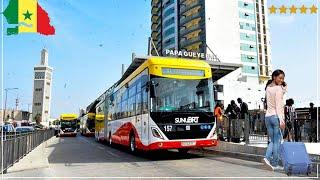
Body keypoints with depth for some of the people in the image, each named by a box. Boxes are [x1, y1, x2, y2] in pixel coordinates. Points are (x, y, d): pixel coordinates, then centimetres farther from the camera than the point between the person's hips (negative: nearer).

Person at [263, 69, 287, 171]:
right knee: (277, 141, 2)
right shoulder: (278, 88, -9)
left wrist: (283, 85, 5)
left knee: (272, 140, 14)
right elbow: (278, 106, -16)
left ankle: (267, 157, -4)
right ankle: (275, 164, 8)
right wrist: (281, 120, -19)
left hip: (268, 116, 7)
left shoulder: (268, 88, 13)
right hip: (276, 116, -7)